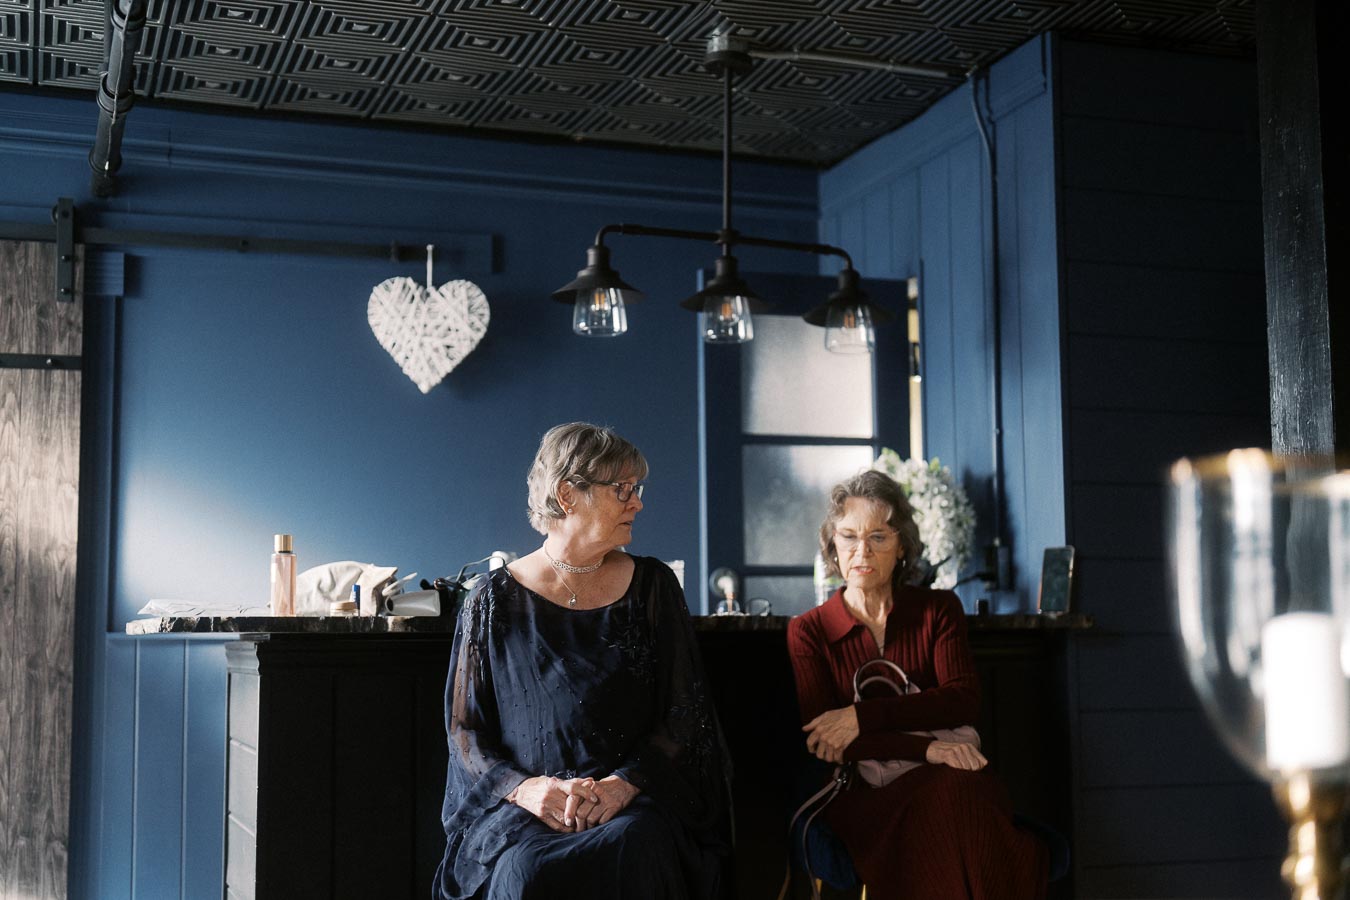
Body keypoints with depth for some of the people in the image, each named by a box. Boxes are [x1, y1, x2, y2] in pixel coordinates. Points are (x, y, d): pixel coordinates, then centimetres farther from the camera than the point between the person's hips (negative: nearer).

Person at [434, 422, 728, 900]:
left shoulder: (652, 587, 9)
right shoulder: (495, 601, 4)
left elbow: (684, 714, 4)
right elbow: (464, 728, 5)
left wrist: (623, 784, -13)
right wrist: (525, 787, -15)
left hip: (633, 802, 1)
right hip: (521, 808, -1)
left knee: (629, 856, -33)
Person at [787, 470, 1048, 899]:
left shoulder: (939, 610, 14)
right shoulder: (808, 632, 9)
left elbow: (963, 699, -1)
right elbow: (820, 740, -3)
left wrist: (864, 715, -14)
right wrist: (924, 748, -17)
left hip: (942, 781, 2)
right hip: (863, 796, -2)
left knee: (964, 792, -37)